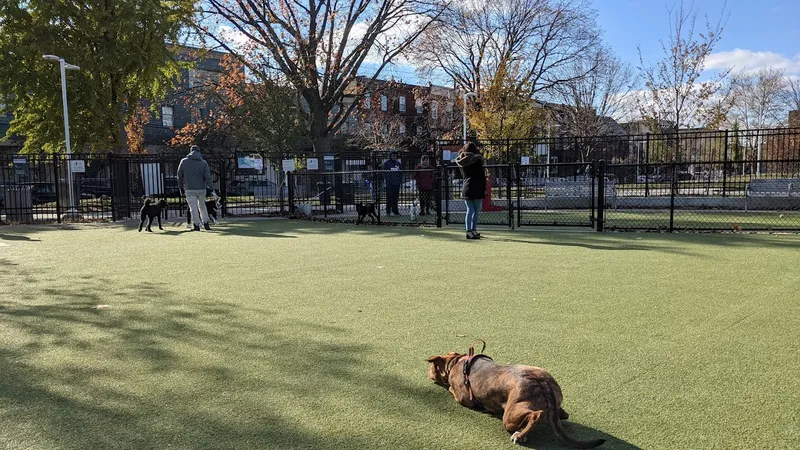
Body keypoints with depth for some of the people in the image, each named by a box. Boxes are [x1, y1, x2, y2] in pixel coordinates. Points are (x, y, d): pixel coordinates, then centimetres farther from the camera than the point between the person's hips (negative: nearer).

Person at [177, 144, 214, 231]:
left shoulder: (183, 161, 2)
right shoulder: (203, 162, 1)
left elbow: (179, 175, 7)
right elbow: (207, 177, -4)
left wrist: (181, 187, 16)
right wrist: (211, 188, -2)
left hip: (189, 189, -2)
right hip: (201, 189, 2)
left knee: (193, 208, 2)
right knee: (202, 206, 18)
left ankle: (197, 225, 3)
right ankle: (206, 224, 19)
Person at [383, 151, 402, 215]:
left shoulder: (398, 163, 13)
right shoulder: (386, 163, 1)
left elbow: (401, 173, 16)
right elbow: (384, 173, -1)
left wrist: (401, 181, 8)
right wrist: (387, 179, -12)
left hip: (397, 183, 4)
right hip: (389, 184, -4)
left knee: (396, 198, 6)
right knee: (389, 198, -4)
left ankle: (395, 211, 11)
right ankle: (388, 212, 0)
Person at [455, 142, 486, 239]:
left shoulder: (461, 161, 9)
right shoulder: (477, 159, -6)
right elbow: (482, 176, -4)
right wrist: (484, 189, 3)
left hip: (466, 188, 5)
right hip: (477, 188, -5)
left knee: (470, 210, 7)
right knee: (476, 211, 2)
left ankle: (469, 231, 4)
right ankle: (473, 230, 2)